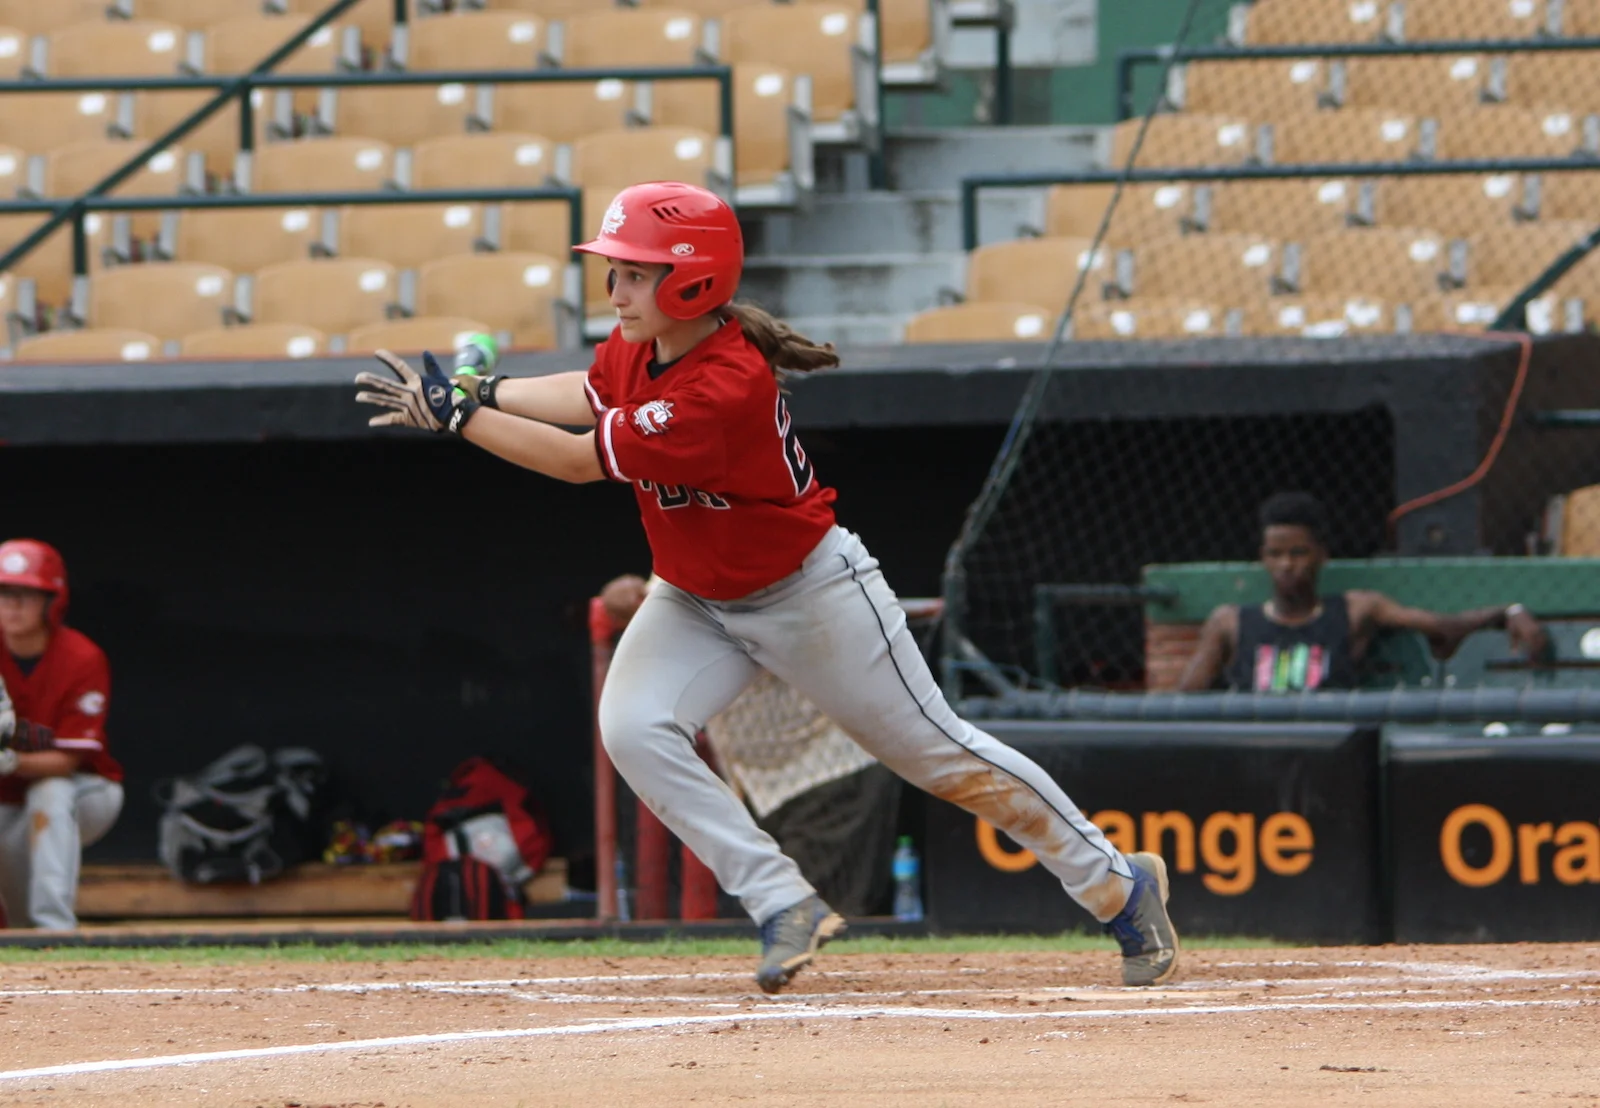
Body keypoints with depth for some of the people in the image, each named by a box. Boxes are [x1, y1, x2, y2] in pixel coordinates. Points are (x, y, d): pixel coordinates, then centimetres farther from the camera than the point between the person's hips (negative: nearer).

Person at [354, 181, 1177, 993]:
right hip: (696, 602, 8)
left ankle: (1118, 884, 21)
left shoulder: (726, 388, -35)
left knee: (937, 753, 2)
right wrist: (482, 393, 0)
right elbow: (592, 394, 14)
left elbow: (582, 461, -33)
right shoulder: (639, 346, -10)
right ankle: (787, 907, -9)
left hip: (810, 592, -8)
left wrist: (457, 416, -27)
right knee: (634, 730, -17)